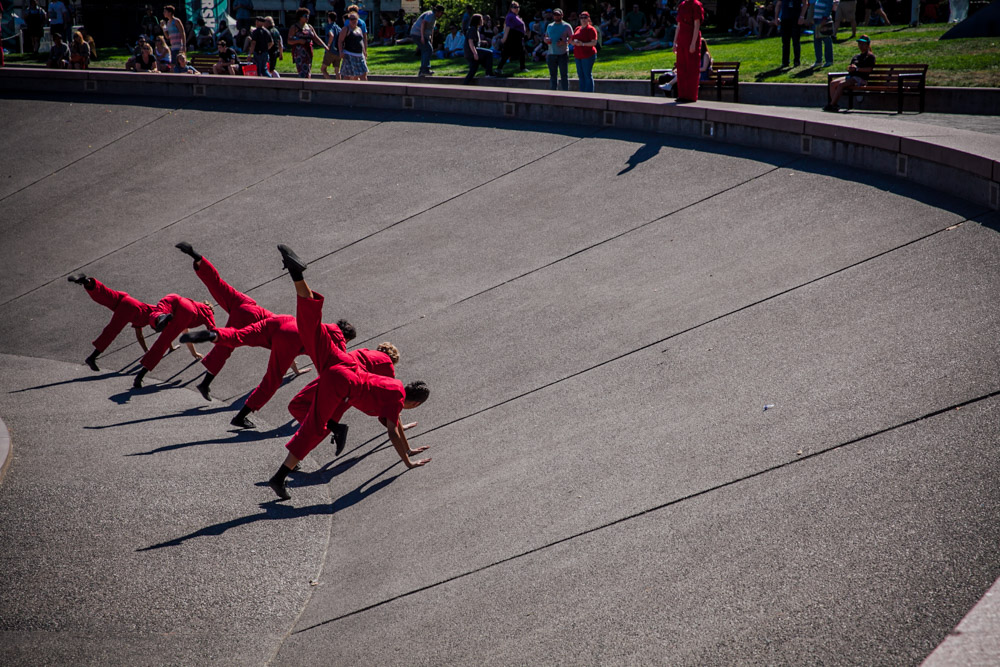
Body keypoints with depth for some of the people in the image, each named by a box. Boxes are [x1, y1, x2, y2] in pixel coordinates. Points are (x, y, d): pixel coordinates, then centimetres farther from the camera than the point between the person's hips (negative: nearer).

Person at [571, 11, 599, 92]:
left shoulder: (591, 29, -5)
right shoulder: (577, 29, 17)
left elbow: (594, 43, -13)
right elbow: (571, 41, 20)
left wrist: (582, 44, -22)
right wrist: (574, 42, -4)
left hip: (588, 55, -8)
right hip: (578, 55, 8)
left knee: (588, 75, -8)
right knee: (580, 75, 10)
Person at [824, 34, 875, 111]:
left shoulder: (870, 56, 3)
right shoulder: (856, 56, 28)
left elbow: (869, 69, -10)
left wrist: (857, 69, -14)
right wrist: (850, 68, 0)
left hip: (860, 78, -8)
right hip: (850, 76, 8)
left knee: (841, 84, -30)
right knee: (833, 83, -13)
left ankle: (832, 105, -30)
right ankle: (835, 104, -20)